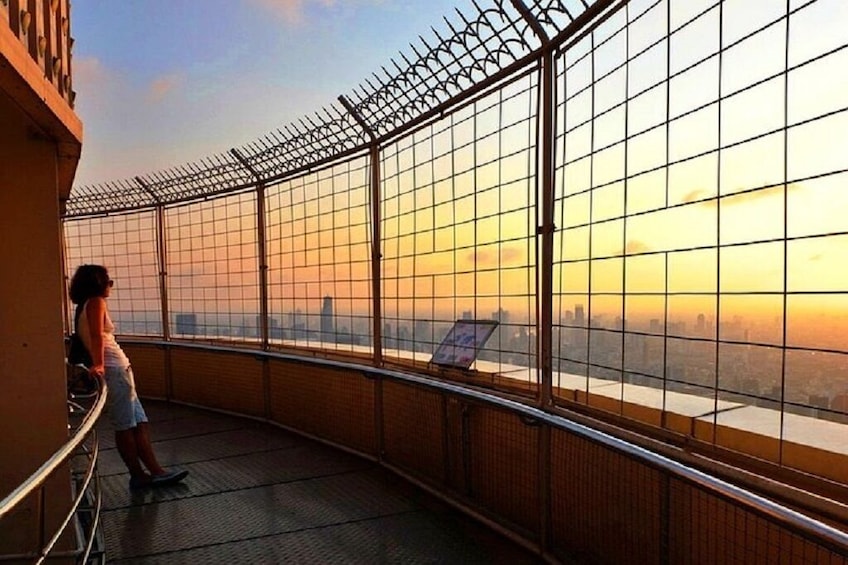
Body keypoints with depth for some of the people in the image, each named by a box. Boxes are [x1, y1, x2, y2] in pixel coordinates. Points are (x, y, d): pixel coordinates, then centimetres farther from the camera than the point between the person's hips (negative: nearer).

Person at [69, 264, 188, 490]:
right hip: (114, 369, -10)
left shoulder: (84, 306, 22)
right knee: (125, 426, -3)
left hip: (118, 370, 10)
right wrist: (99, 365, -30)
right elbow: (97, 335, -20)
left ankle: (156, 471, 8)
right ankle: (139, 476, 6)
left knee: (140, 423, 7)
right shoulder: (96, 302, -7)